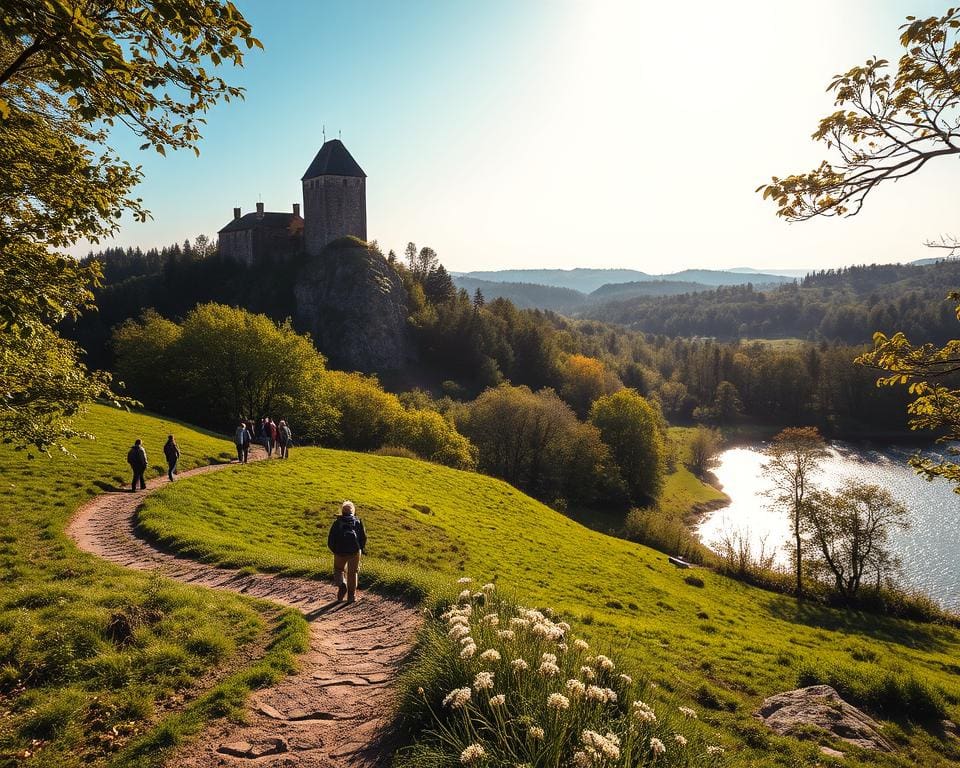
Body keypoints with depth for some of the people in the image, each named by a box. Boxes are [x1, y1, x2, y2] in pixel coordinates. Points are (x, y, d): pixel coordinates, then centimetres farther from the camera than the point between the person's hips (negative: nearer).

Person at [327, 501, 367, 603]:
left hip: (340, 552, -1)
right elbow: (363, 538, 1)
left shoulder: (337, 522, 1)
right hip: (355, 552, 1)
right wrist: (360, 549, 16)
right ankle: (351, 596, 15)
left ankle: (342, 584, -8)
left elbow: (330, 540, 0)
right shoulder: (358, 522, 2)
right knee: (352, 573, 14)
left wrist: (334, 550, 15)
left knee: (338, 570, 20)